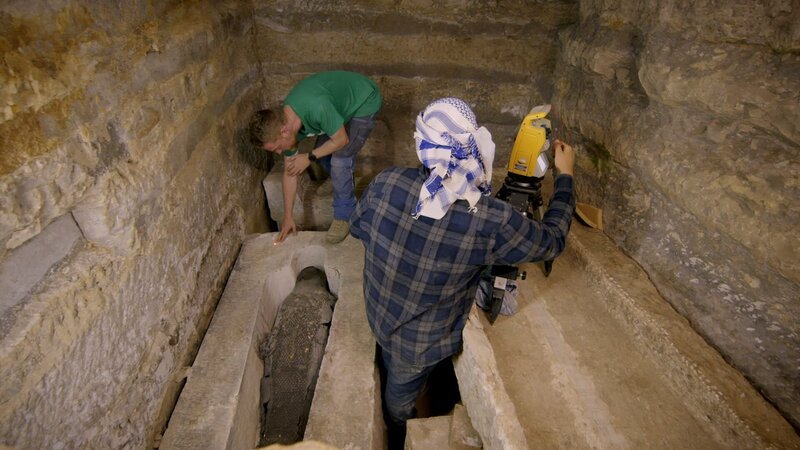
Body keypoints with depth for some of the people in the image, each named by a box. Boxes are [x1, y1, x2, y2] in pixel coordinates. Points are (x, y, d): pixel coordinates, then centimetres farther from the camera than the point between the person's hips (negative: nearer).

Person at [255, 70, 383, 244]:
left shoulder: (316, 108, -40)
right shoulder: (285, 125, -13)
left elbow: (341, 140, -24)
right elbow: (290, 171, -4)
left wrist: (309, 157, -17)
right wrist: (288, 217, 0)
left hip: (365, 102, -7)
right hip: (343, 102, 7)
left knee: (340, 159, -15)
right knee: (322, 153, 7)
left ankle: (344, 216, 1)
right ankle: (344, 185, 34)